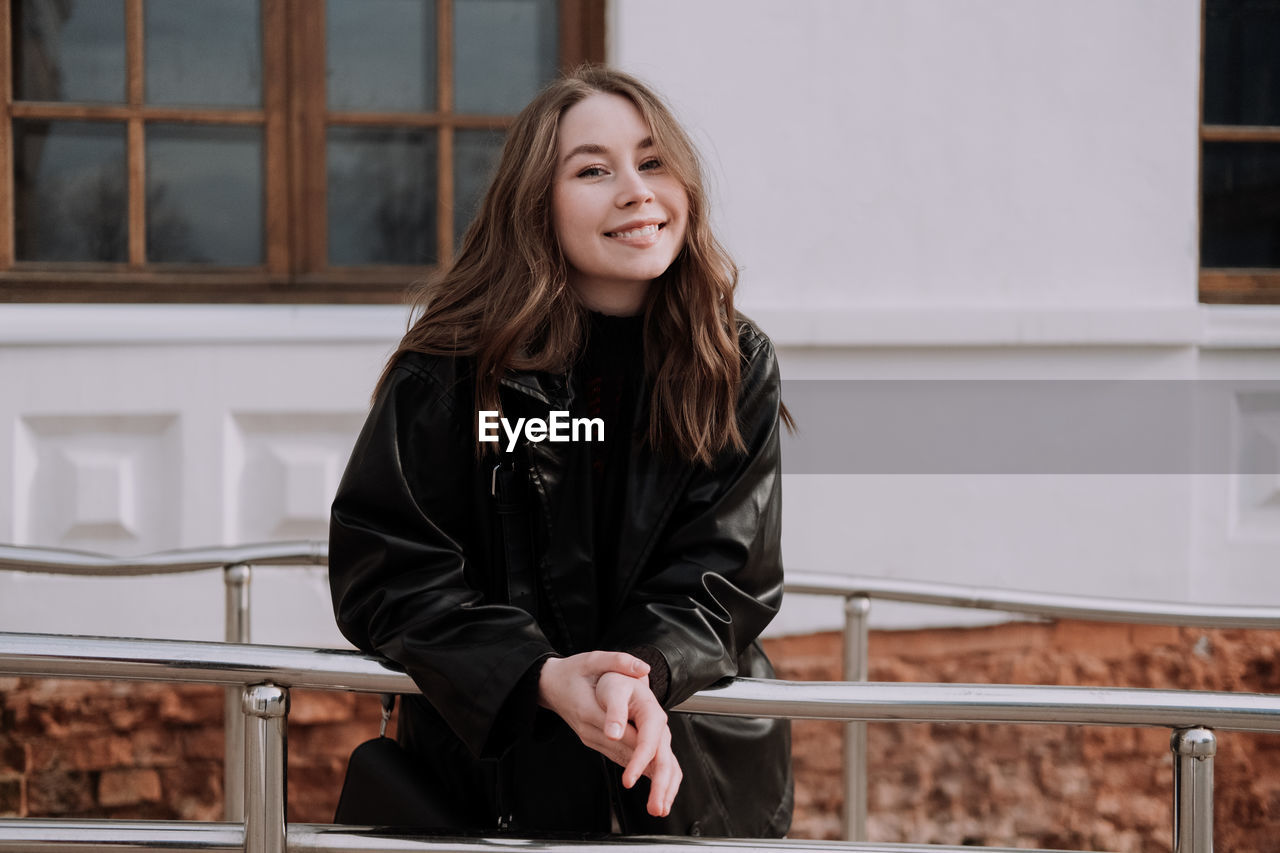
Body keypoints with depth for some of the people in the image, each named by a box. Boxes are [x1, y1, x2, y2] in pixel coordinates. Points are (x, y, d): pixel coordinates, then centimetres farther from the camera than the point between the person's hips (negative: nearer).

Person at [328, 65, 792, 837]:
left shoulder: (737, 367, -4)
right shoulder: (453, 366, -11)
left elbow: (727, 575, -9)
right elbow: (383, 568, -14)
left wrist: (644, 671, -30)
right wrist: (543, 678, -28)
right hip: (497, 768, -2)